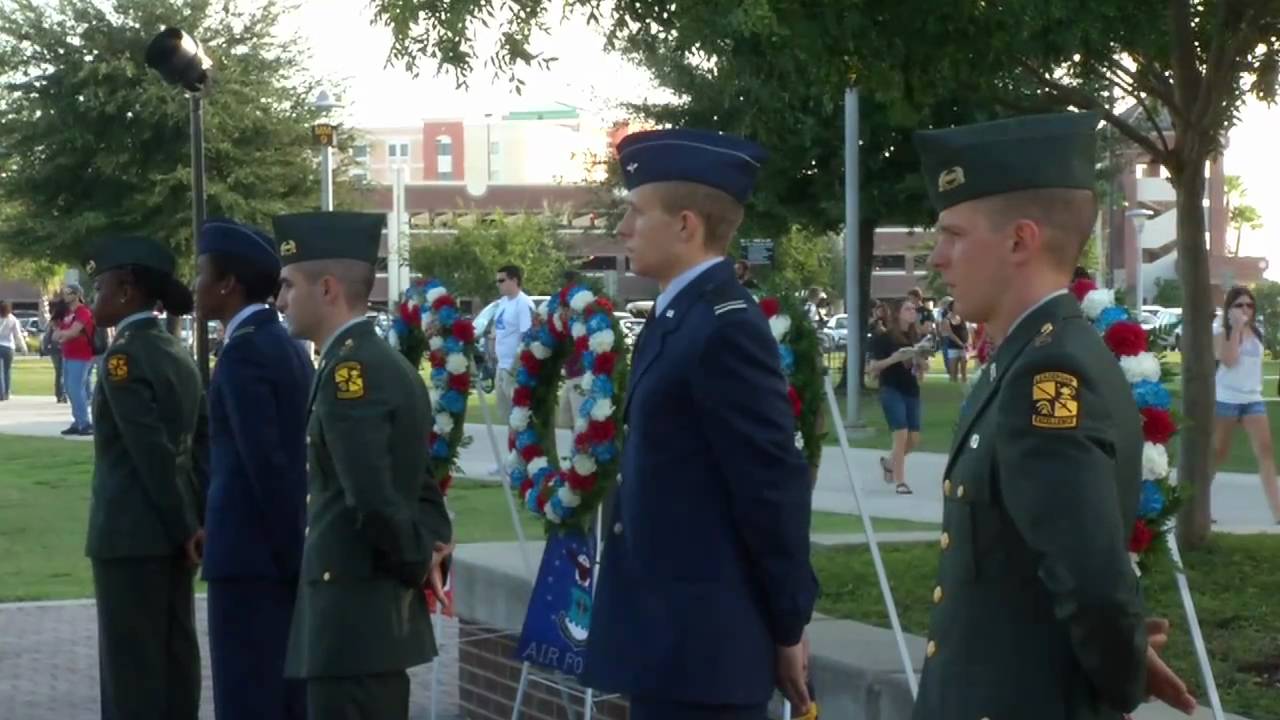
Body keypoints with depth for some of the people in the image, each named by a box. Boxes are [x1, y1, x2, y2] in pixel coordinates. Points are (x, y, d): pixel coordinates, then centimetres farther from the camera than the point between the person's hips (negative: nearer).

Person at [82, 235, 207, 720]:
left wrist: (184, 527, -14)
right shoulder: (179, 355, 13)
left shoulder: (124, 355, -13)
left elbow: (151, 452, -18)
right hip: (175, 531, 8)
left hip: (131, 533, -8)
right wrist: (198, 519, 8)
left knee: (132, 665, -4)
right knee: (175, 659, 10)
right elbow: (201, 444, 10)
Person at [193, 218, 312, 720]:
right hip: (283, 551, 9)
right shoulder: (285, 346, 13)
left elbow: (265, 461, -19)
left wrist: (288, 548, -15)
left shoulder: (244, 351, -15)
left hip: (252, 551, -9)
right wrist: (294, 549, 16)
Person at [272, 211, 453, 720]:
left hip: (354, 614, -10)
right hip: (380, 615, 10)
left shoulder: (349, 367, -16)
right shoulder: (389, 365, 15)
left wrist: (417, 563, -9)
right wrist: (432, 550, 5)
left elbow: (373, 497, -24)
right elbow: (418, 485, 20)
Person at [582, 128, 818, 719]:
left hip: (699, 638, -10)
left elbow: (774, 486, -17)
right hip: (670, 633, 10)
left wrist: (787, 628, -12)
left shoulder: (725, 328, -17)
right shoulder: (678, 317, 14)